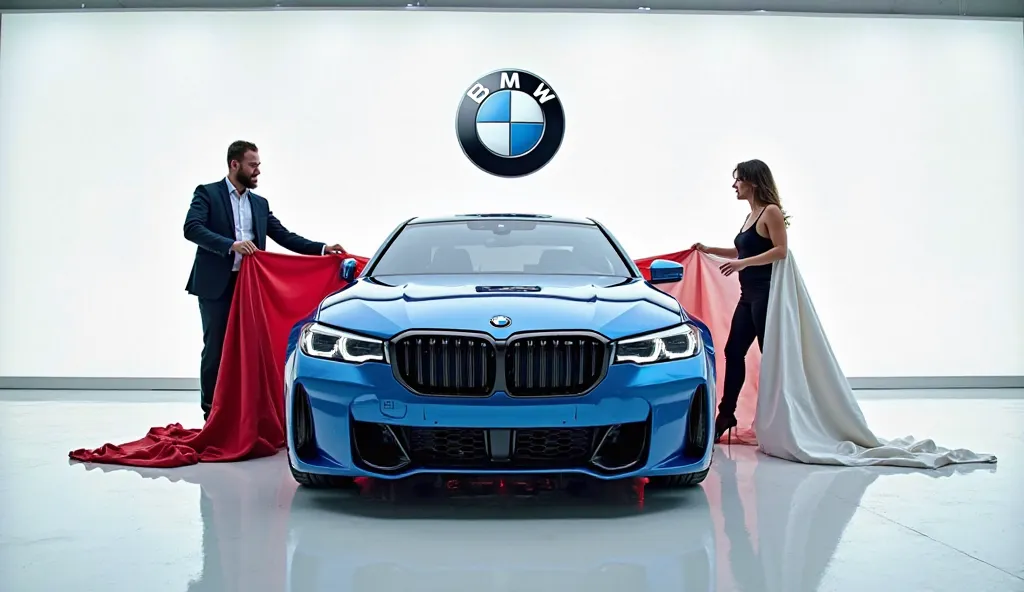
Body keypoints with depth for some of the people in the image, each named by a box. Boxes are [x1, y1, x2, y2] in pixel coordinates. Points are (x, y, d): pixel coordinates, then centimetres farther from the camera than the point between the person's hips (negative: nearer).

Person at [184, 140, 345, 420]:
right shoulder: (207, 193, 0)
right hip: (216, 285, -5)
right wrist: (231, 245, -26)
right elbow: (192, 228, -15)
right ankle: (211, 413, 10)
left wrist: (322, 249, -3)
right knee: (215, 349, 1)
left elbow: (284, 236, 10)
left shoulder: (260, 204, 16)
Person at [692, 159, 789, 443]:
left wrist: (743, 264, -23)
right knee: (734, 351, 8)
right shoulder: (751, 216, 17)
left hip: (766, 294, -9)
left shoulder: (771, 212, -9)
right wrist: (709, 250, 23)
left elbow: (780, 250, -18)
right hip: (748, 295, 9)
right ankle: (726, 414, 15)